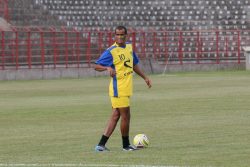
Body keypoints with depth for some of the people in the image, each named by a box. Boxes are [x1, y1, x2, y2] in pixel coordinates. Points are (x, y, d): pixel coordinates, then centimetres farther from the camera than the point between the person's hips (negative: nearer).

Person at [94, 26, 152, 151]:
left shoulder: (129, 47, 10)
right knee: (126, 116, -2)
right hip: (119, 89, -8)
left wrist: (145, 77, 24)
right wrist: (107, 68, -34)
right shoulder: (111, 51, -14)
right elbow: (97, 66, -15)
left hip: (127, 88, 8)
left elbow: (134, 65, 25)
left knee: (115, 116, 8)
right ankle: (126, 145, 14)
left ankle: (101, 145, 9)